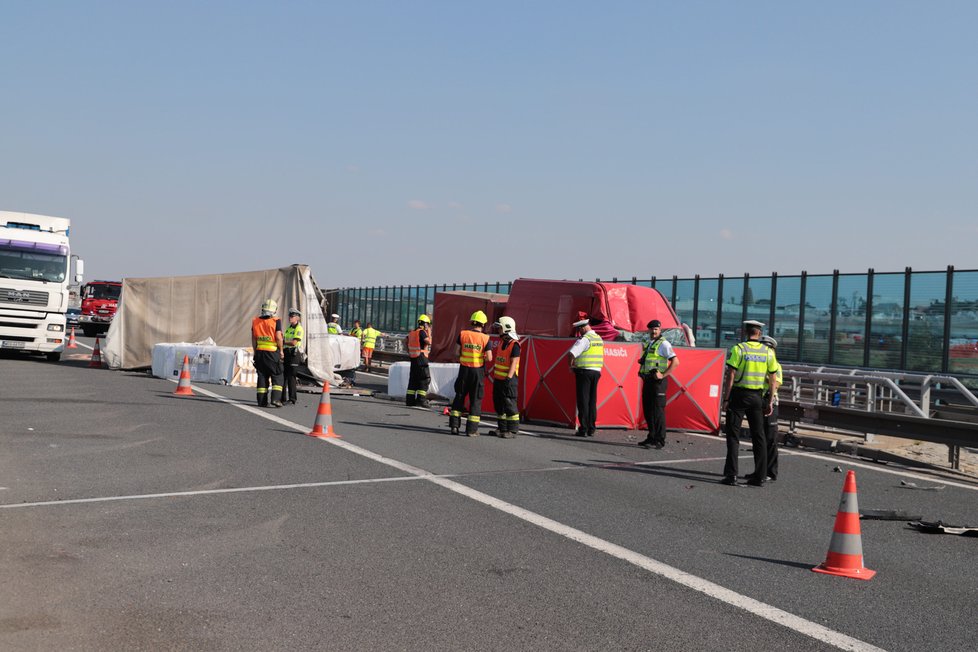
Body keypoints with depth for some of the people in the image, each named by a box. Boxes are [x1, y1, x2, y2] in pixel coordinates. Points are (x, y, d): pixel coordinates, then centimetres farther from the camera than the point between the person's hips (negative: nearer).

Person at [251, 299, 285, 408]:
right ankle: (276, 398, -9)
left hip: (260, 352, 4)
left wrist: (255, 352, 17)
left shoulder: (255, 321, 6)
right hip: (273, 352, -4)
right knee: (277, 377, 4)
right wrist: (281, 350, 0)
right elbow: (278, 337, -12)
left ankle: (262, 401, 8)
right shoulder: (276, 321, -8)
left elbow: (253, 339, 9)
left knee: (262, 376, 9)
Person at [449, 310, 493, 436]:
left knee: (459, 396, 14)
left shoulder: (463, 334, -3)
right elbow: (489, 358, -10)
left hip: (464, 369, 2)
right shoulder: (485, 338, -8)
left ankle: (454, 425, 12)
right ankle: (472, 429, 6)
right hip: (478, 370, -2)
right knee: (475, 399, 6)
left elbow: (457, 351, -2)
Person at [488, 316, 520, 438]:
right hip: (498, 378, 9)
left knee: (509, 404, -7)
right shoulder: (502, 342, 13)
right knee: (498, 404, 12)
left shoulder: (514, 345, -14)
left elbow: (514, 363, -18)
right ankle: (502, 428, 20)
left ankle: (513, 430, -2)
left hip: (508, 379, -9)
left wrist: (509, 378, -24)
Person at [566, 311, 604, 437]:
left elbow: (571, 353, -24)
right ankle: (591, 429, 12)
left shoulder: (585, 339, -13)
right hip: (596, 372, 7)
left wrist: (571, 364, -5)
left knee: (583, 400, -3)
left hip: (584, 371, -7)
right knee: (592, 401, 11)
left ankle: (583, 429, -4)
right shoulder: (599, 339, 13)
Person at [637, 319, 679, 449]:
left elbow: (675, 362, -15)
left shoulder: (663, 344, -9)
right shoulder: (648, 344, 17)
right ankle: (652, 438, 21)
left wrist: (663, 375, -17)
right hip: (647, 380, 9)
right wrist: (641, 362, 12)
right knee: (647, 410, 12)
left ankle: (660, 441, -4)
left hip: (657, 381, -9)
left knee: (658, 411, -7)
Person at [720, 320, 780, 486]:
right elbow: (773, 380, 5)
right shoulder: (768, 352, 3)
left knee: (733, 435, 0)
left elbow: (730, 377, -12)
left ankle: (731, 475, -6)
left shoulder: (738, 349, -8)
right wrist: (770, 402, 11)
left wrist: (725, 399, -8)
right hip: (757, 397, 3)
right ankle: (760, 476, 12)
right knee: (759, 435, 11)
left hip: (739, 395, -3)